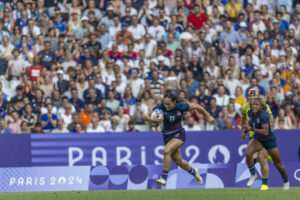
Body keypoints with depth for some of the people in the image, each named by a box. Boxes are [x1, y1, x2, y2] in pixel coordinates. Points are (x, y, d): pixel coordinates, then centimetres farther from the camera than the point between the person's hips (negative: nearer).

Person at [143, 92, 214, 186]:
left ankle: (163, 178, -26)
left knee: (166, 151, -30)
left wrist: (208, 116, 6)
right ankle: (193, 172, 44)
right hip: (167, 136, 4)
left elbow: (197, 106, -1)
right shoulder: (160, 107, -14)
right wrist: (153, 120, -36)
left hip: (178, 135, -4)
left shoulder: (181, 107, -16)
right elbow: (146, 116, -15)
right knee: (179, 162, 14)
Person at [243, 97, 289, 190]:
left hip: (269, 140, -5)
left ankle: (286, 182, 34)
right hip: (258, 139, 5)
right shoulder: (250, 112, -8)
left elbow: (265, 132, -36)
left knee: (278, 164, 8)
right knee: (248, 153, -25)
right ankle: (253, 175, -6)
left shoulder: (263, 115, -30)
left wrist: (251, 129, -37)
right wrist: (247, 125, 2)